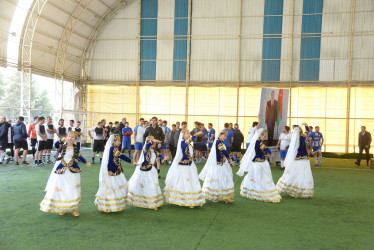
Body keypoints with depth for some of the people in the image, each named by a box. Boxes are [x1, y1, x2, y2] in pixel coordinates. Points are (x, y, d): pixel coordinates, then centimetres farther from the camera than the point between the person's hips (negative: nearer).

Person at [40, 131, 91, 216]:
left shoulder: (75, 148, 2)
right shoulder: (62, 146, -5)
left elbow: (80, 156, 14)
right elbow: (56, 145, -24)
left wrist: (86, 163, 14)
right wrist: (62, 140, -35)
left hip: (73, 171, 2)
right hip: (61, 170, -2)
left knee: (74, 190, 5)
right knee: (60, 189, 4)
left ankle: (74, 208, 14)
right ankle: (61, 208, 19)